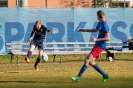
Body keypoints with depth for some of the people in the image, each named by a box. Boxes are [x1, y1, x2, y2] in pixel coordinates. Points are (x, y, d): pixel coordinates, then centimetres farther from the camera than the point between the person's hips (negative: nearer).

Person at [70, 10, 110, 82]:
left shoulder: (104, 25, -19)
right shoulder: (100, 23, 10)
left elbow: (108, 38, -23)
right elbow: (95, 30, 30)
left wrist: (97, 39, -28)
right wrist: (84, 30, 29)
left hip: (100, 46, -10)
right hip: (97, 45, 10)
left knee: (87, 60, -12)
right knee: (91, 62, 11)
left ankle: (78, 77, -9)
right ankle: (104, 75, 17)